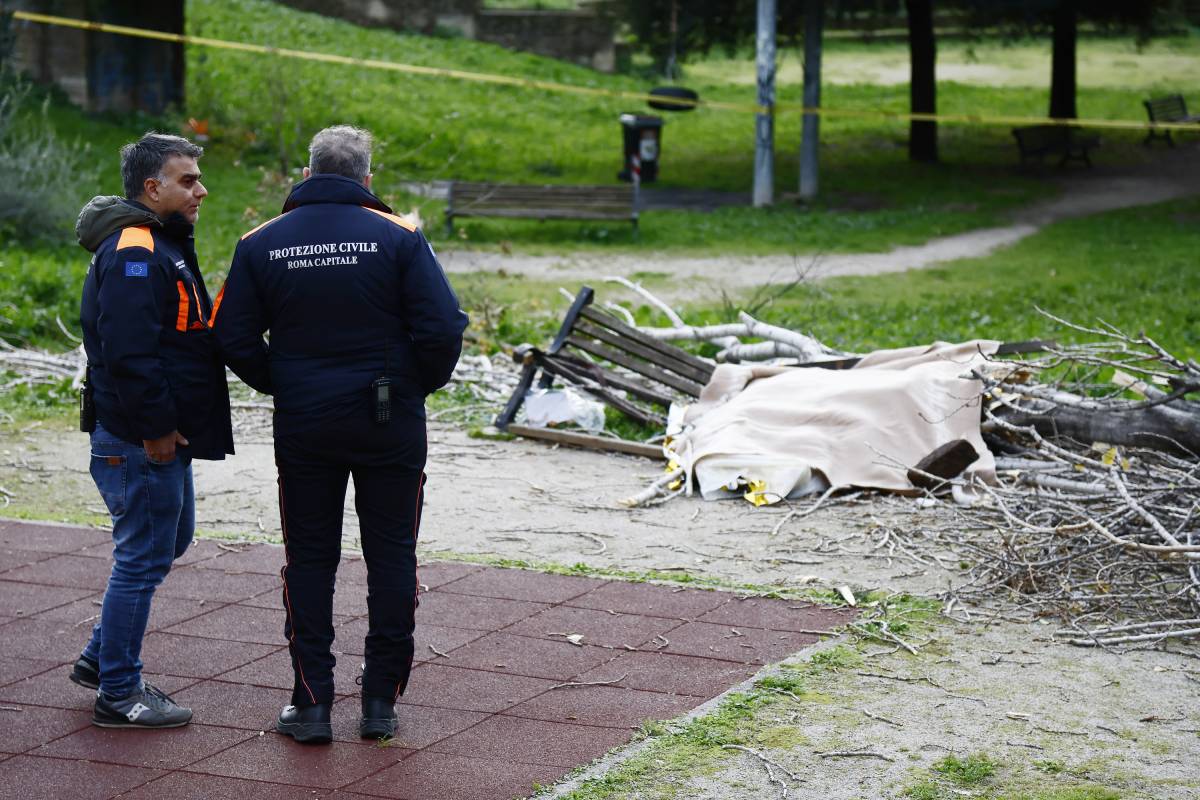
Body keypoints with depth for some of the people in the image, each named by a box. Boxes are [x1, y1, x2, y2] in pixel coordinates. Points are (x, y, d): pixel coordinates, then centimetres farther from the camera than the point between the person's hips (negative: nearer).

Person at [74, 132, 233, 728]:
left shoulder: (164, 245, 18)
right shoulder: (134, 253, -18)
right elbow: (129, 351, -26)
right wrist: (156, 427, -22)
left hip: (163, 435, 11)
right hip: (140, 442, -11)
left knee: (171, 540, 20)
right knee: (143, 559, -3)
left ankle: (100, 660, 30)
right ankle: (118, 694, 7)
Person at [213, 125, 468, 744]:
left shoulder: (262, 243, 0)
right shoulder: (398, 238, -7)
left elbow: (233, 338, -1)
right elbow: (443, 328, -14)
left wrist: (280, 386, 13)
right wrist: (419, 385, 4)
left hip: (302, 425, 1)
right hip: (390, 424, -1)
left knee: (308, 558, 10)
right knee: (391, 554, 10)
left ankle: (312, 703, 10)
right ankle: (381, 699, 13)